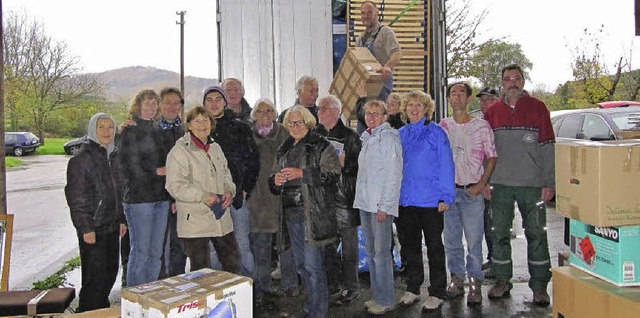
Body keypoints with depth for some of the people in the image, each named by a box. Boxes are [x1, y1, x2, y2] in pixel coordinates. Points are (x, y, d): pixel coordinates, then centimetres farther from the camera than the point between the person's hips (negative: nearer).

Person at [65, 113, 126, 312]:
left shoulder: (113, 156, 12)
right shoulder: (82, 158, -10)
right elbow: (76, 197, -13)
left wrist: (121, 219, 16)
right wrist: (86, 228, -17)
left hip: (111, 226, 7)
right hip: (93, 228, -7)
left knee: (111, 270, 14)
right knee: (95, 275, -3)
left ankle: (102, 310, 30)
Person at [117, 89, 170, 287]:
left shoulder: (156, 131, 19)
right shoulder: (130, 131, -2)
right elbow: (127, 165, -11)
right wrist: (155, 171, -9)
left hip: (161, 198, 7)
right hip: (139, 198, -6)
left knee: (156, 252, 10)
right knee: (140, 251, -3)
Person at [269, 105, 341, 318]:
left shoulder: (321, 146, -5)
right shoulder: (284, 149, 16)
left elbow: (332, 174, -17)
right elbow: (273, 182, 21)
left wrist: (301, 173, -23)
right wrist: (275, 181, -3)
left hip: (314, 214, -7)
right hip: (291, 214, 7)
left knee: (313, 265, -5)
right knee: (301, 264, 17)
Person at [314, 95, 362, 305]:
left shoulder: (349, 136, -4)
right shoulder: (315, 135, 12)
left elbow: (361, 163, -6)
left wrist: (345, 163, -18)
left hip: (344, 196, -5)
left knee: (349, 244, 1)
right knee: (327, 242, 12)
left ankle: (351, 286, 13)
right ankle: (333, 282, 27)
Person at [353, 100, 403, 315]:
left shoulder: (389, 137, -7)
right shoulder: (368, 138, 18)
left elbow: (394, 174, -13)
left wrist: (384, 206, -17)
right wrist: (360, 200, 13)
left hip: (381, 204, -8)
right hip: (365, 203, 8)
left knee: (381, 253, -4)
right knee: (371, 253, 12)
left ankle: (386, 301, 7)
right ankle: (377, 296, 22)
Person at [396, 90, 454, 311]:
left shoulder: (436, 133, -5)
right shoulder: (400, 134, 9)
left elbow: (446, 166, -8)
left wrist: (446, 197, -13)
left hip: (430, 201, -5)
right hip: (405, 200, 5)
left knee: (434, 247, 8)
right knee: (410, 245, 15)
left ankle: (437, 293, 19)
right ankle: (412, 289, 29)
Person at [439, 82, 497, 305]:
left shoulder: (481, 126, -1)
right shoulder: (442, 126, 7)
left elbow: (492, 157, 1)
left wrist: (481, 184, -9)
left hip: (472, 191, -3)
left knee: (474, 240, -1)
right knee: (451, 240, 10)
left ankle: (475, 282, 13)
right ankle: (457, 278, 24)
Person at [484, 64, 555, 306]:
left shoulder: (537, 108, 3)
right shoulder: (492, 112, 9)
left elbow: (548, 148, -1)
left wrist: (549, 183, -7)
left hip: (532, 184, -2)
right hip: (500, 184, 2)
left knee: (536, 234, 3)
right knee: (499, 234, 8)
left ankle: (539, 285, 15)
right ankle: (502, 281, 21)